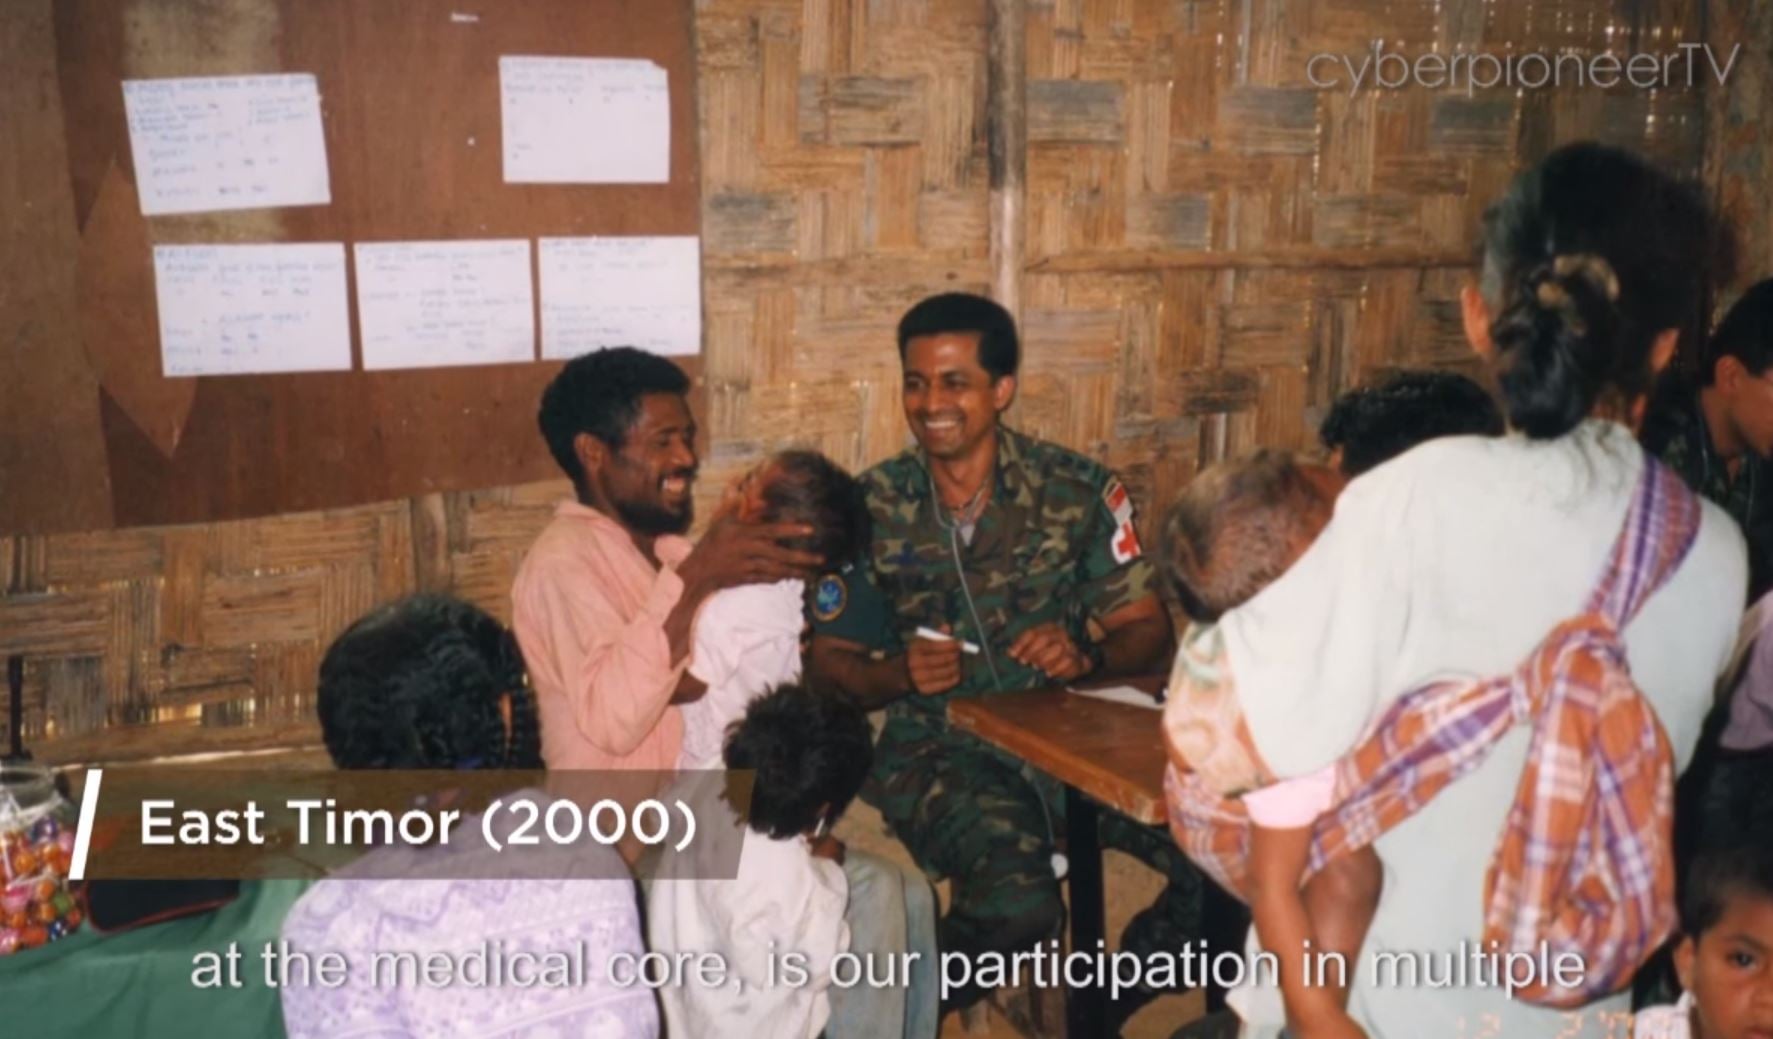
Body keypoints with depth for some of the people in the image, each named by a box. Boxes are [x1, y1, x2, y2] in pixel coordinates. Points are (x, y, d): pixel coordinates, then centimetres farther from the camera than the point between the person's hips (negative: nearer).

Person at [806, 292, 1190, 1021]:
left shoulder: (1079, 490, 0)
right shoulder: (873, 507, 1)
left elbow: (1148, 632, 3)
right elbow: (830, 660, 5)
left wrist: (1088, 654, -19)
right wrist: (897, 674, -16)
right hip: (937, 748, -2)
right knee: (1016, 895, -32)